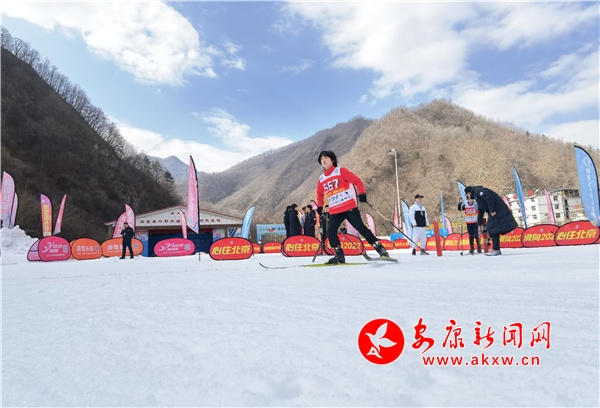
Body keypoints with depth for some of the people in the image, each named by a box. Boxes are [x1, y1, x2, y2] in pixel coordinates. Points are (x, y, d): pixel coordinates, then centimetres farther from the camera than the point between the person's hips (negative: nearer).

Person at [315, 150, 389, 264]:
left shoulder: (341, 171, -1)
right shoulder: (321, 179, 12)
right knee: (330, 231, -12)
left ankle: (380, 248, 5)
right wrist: (320, 206, 18)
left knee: (361, 227, -6)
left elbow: (357, 181, -2)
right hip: (334, 211, 5)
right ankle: (339, 255, -2)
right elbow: (320, 193, 28)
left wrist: (362, 193, -15)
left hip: (349, 207, -4)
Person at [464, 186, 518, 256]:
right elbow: (480, 212, 29)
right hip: (494, 211, 10)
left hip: (497, 209, -10)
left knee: (494, 228, -11)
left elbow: (489, 197, -20)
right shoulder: (477, 196, 25)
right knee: (492, 229, 10)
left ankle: (496, 250, -10)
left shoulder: (477, 190, -3)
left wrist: (492, 210, -21)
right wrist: (480, 224, 30)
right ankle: (495, 248, 13)